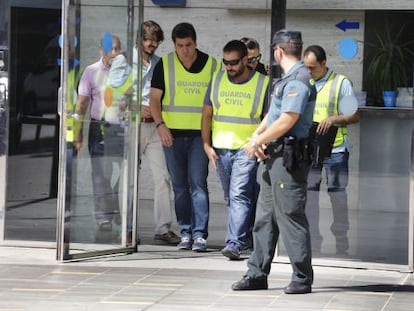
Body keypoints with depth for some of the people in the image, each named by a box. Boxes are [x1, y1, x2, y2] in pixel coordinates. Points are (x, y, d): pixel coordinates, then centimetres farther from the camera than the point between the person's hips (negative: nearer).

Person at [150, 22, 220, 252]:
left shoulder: (211, 65, 3)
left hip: (200, 133, -2)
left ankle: (200, 234, -11)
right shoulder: (164, 65, 4)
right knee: (179, 186, 7)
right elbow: (154, 99, 3)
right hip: (172, 133, 2)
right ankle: (185, 233, 14)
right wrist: (160, 124, -12)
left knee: (198, 183, -11)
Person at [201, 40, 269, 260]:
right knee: (230, 198, 12)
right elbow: (207, 114, 12)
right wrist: (207, 145, 4)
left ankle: (234, 244, -19)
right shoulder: (217, 80, 9)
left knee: (239, 196, -15)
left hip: (247, 150, -5)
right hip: (220, 149, 5)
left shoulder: (262, 84, -2)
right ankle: (247, 237, 26)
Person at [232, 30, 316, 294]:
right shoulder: (288, 79, 18)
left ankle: (303, 278, 0)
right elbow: (273, 113, 22)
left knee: (290, 217, -6)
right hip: (275, 156, 10)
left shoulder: (298, 81, -15)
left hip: (290, 157, -10)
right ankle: (258, 274, 16)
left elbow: (287, 121, -21)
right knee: (265, 216, 11)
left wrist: (257, 142, -12)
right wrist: (256, 137, 5)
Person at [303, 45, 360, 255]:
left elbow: (355, 115, -3)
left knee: (338, 193, 0)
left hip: (334, 148, -4)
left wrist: (333, 119, -19)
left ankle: (342, 243, 9)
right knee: (309, 192, 3)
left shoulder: (341, 83, -2)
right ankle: (312, 242, 9)